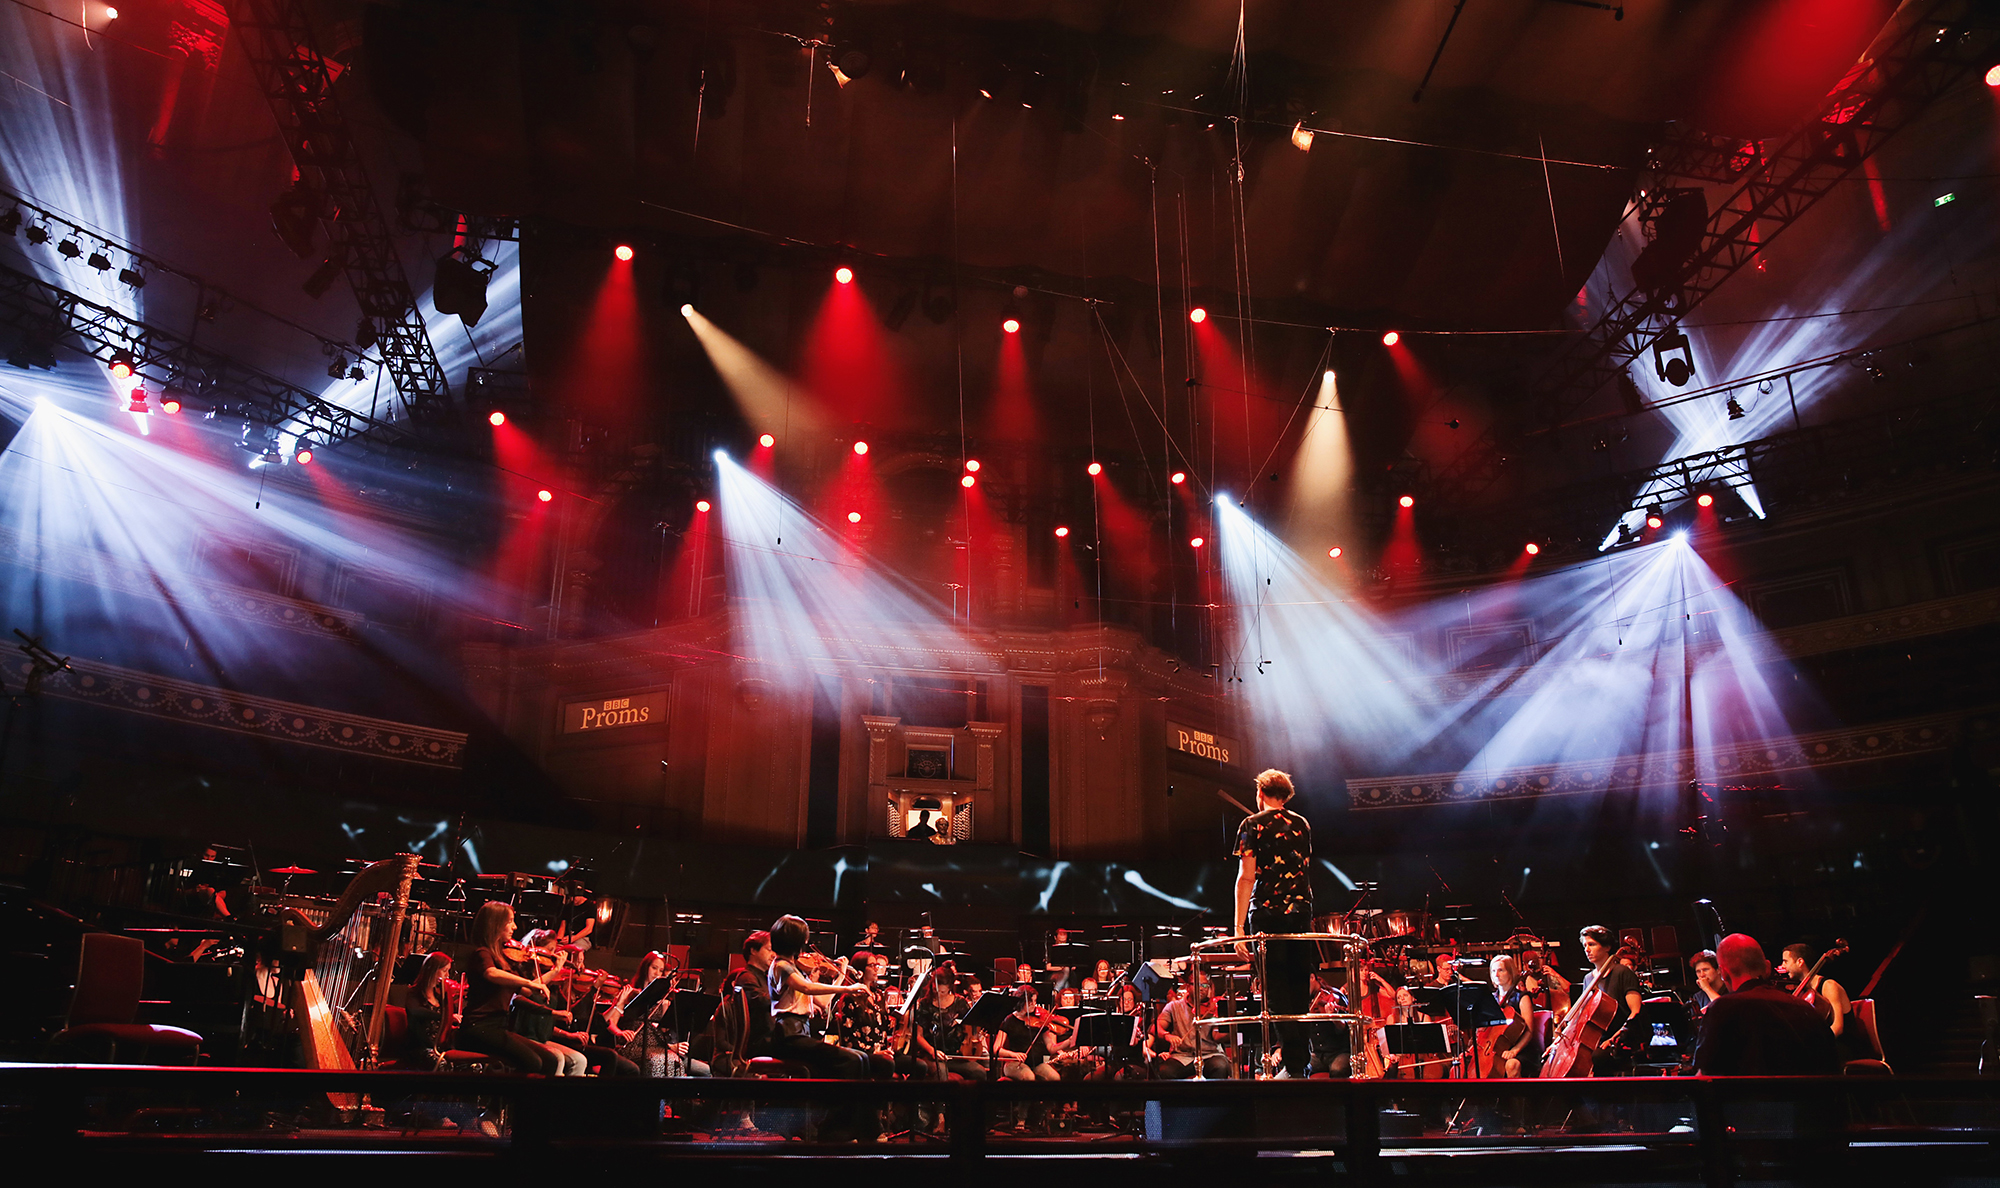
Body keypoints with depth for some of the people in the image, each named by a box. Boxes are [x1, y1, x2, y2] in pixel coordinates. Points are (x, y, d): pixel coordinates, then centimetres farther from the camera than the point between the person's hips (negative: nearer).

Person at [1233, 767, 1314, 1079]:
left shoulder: (1252, 825, -3)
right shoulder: (1303, 825, 12)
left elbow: (1246, 877, -9)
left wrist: (1239, 926, -10)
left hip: (1268, 913, -5)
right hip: (1301, 912, 5)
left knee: (1276, 988, -2)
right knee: (1299, 986, 12)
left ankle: (1294, 1065, -5)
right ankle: (1308, 1056, 17)